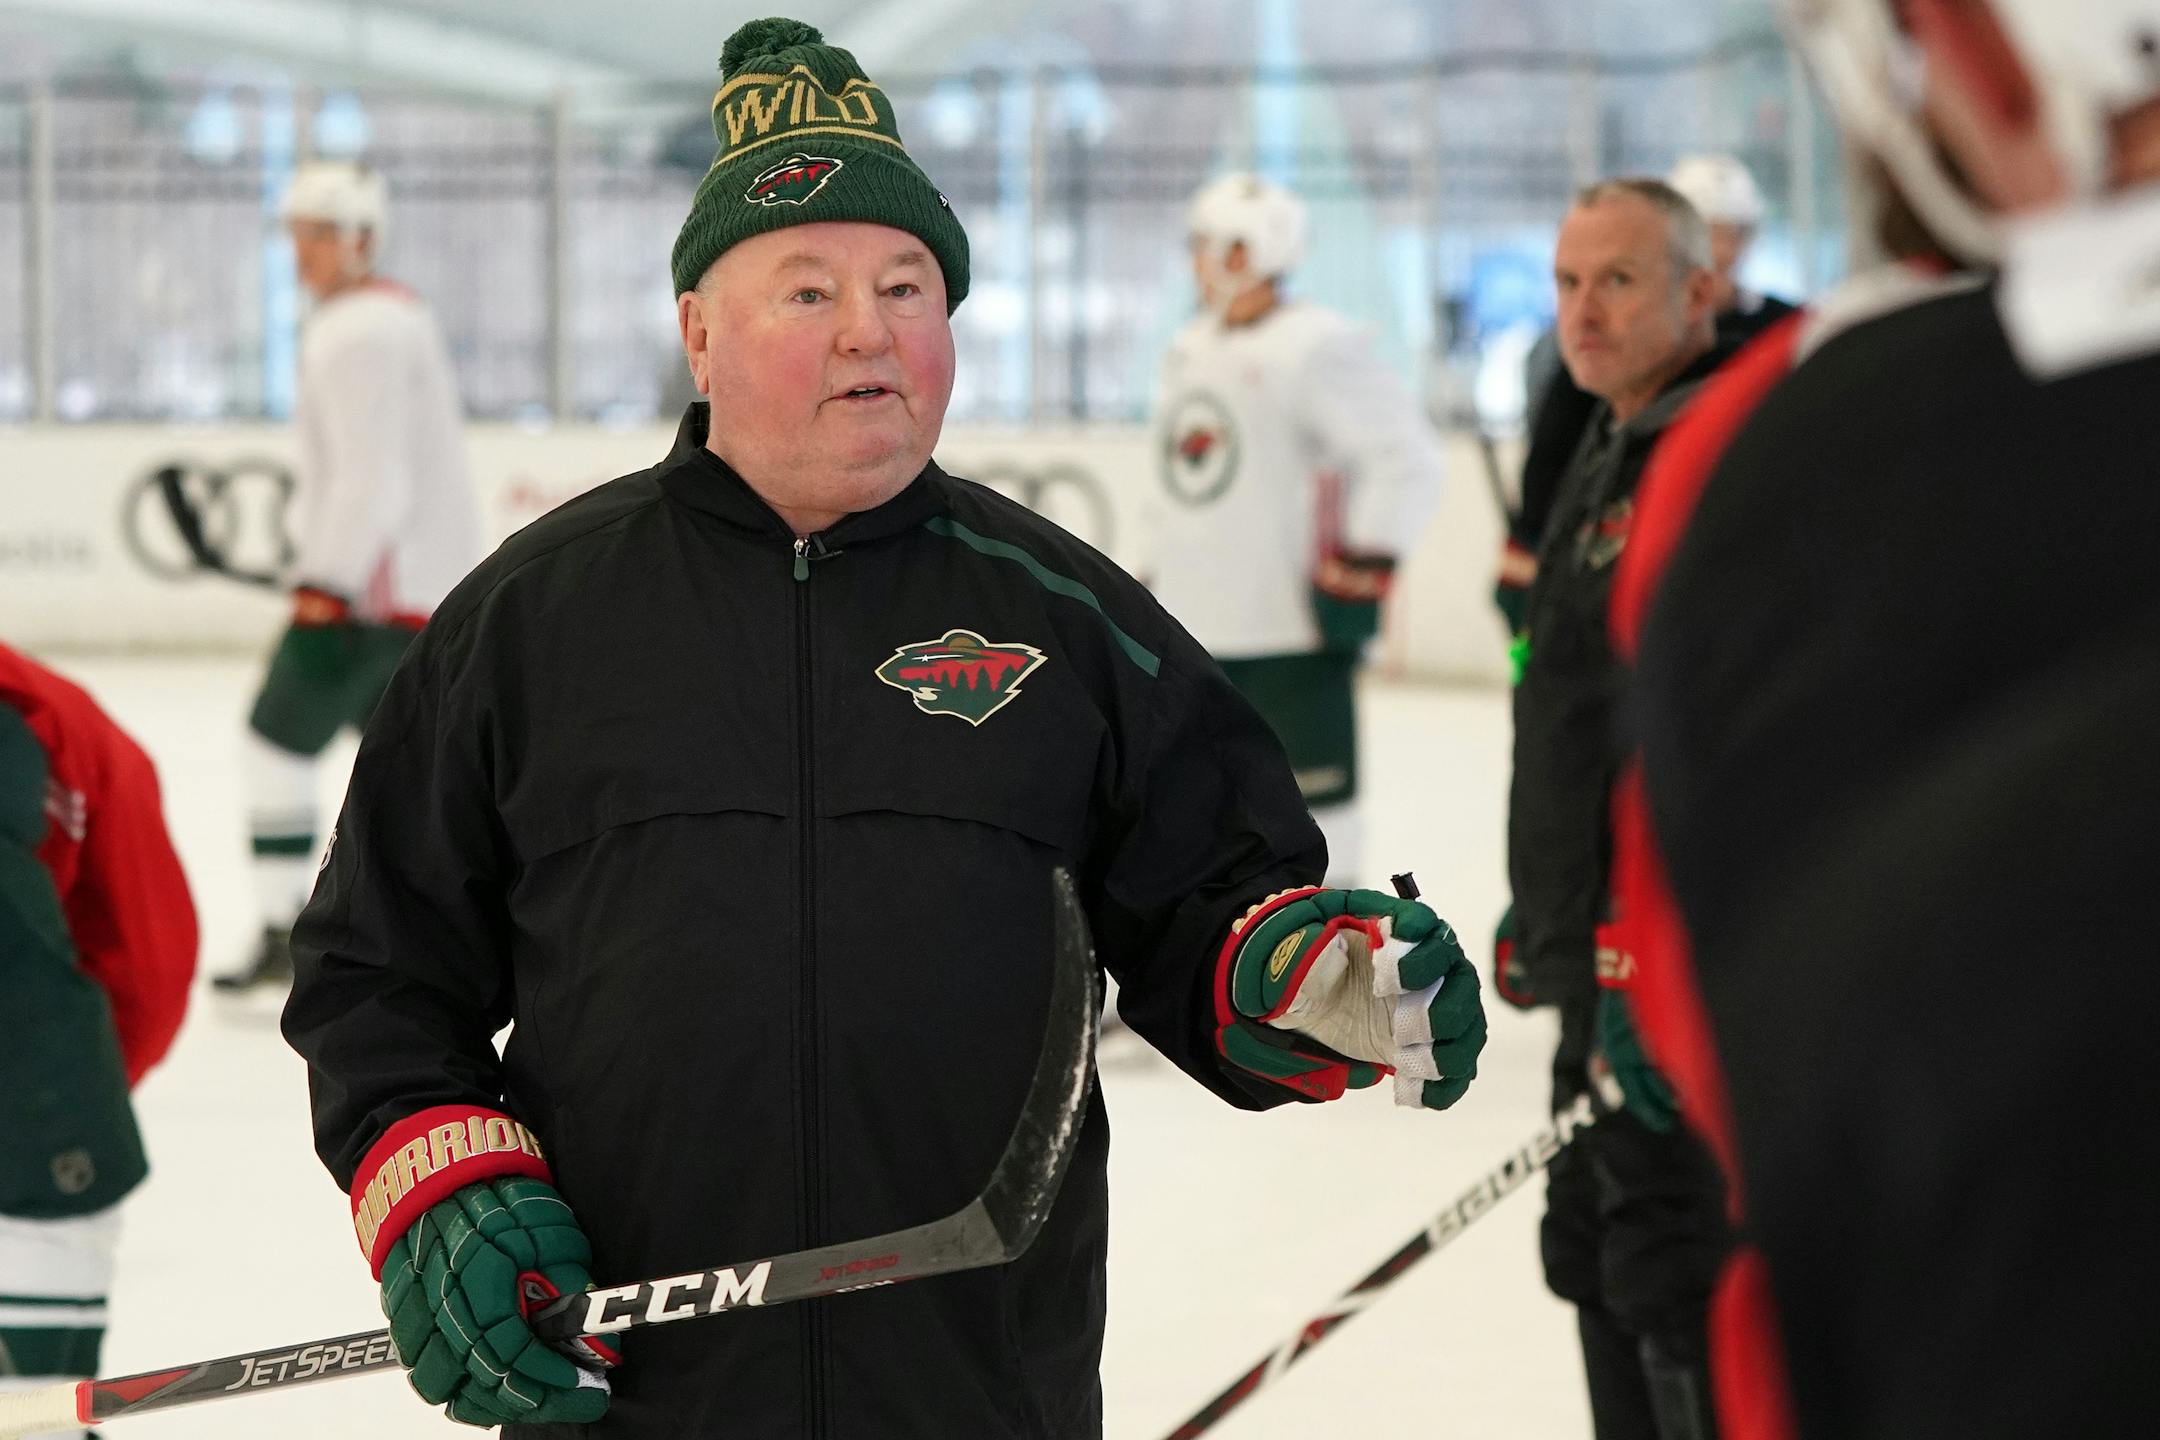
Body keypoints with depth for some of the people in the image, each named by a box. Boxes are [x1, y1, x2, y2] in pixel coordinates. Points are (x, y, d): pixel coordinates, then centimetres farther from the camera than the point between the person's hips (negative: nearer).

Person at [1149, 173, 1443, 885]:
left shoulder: (1317, 346, -14)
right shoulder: (1189, 351, 14)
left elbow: (1406, 458, -17)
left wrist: (1363, 568, -17)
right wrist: (1165, 578, 25)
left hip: (1293, 628, -9)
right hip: (1196, 624, 9)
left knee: (1308, 780, -3)